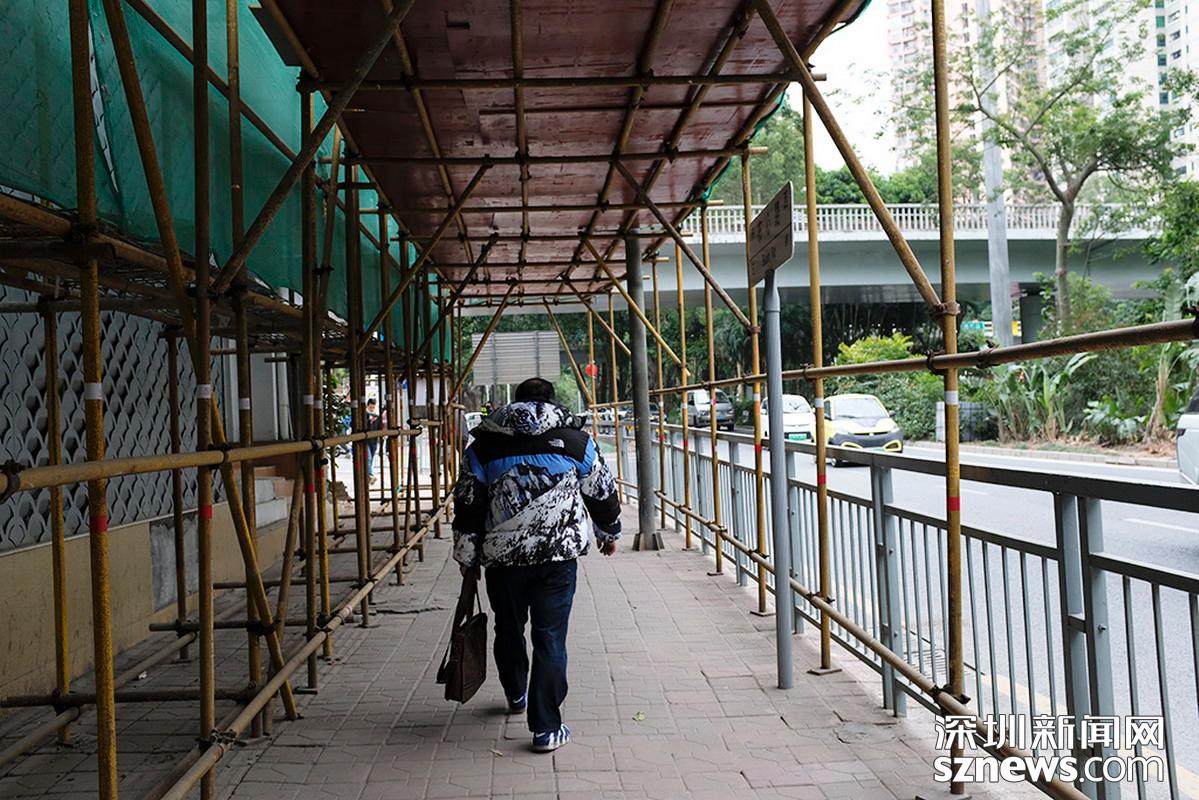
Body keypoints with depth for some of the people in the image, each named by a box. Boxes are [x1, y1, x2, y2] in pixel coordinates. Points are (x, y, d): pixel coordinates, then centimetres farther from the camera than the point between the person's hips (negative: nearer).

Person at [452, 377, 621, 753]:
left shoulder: (483, 446, 6)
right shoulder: (575, 439, 4)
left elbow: (467, 504, 7)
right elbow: (602, 491, 11)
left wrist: (467, 556, 17)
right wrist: (609, 532, 28)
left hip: (502, 556, 2)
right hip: (559, 555, -1)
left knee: (509, 630, 22)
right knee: (550, 637, 3)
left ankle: (516, 696, 45)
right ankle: (547, 728, 3)